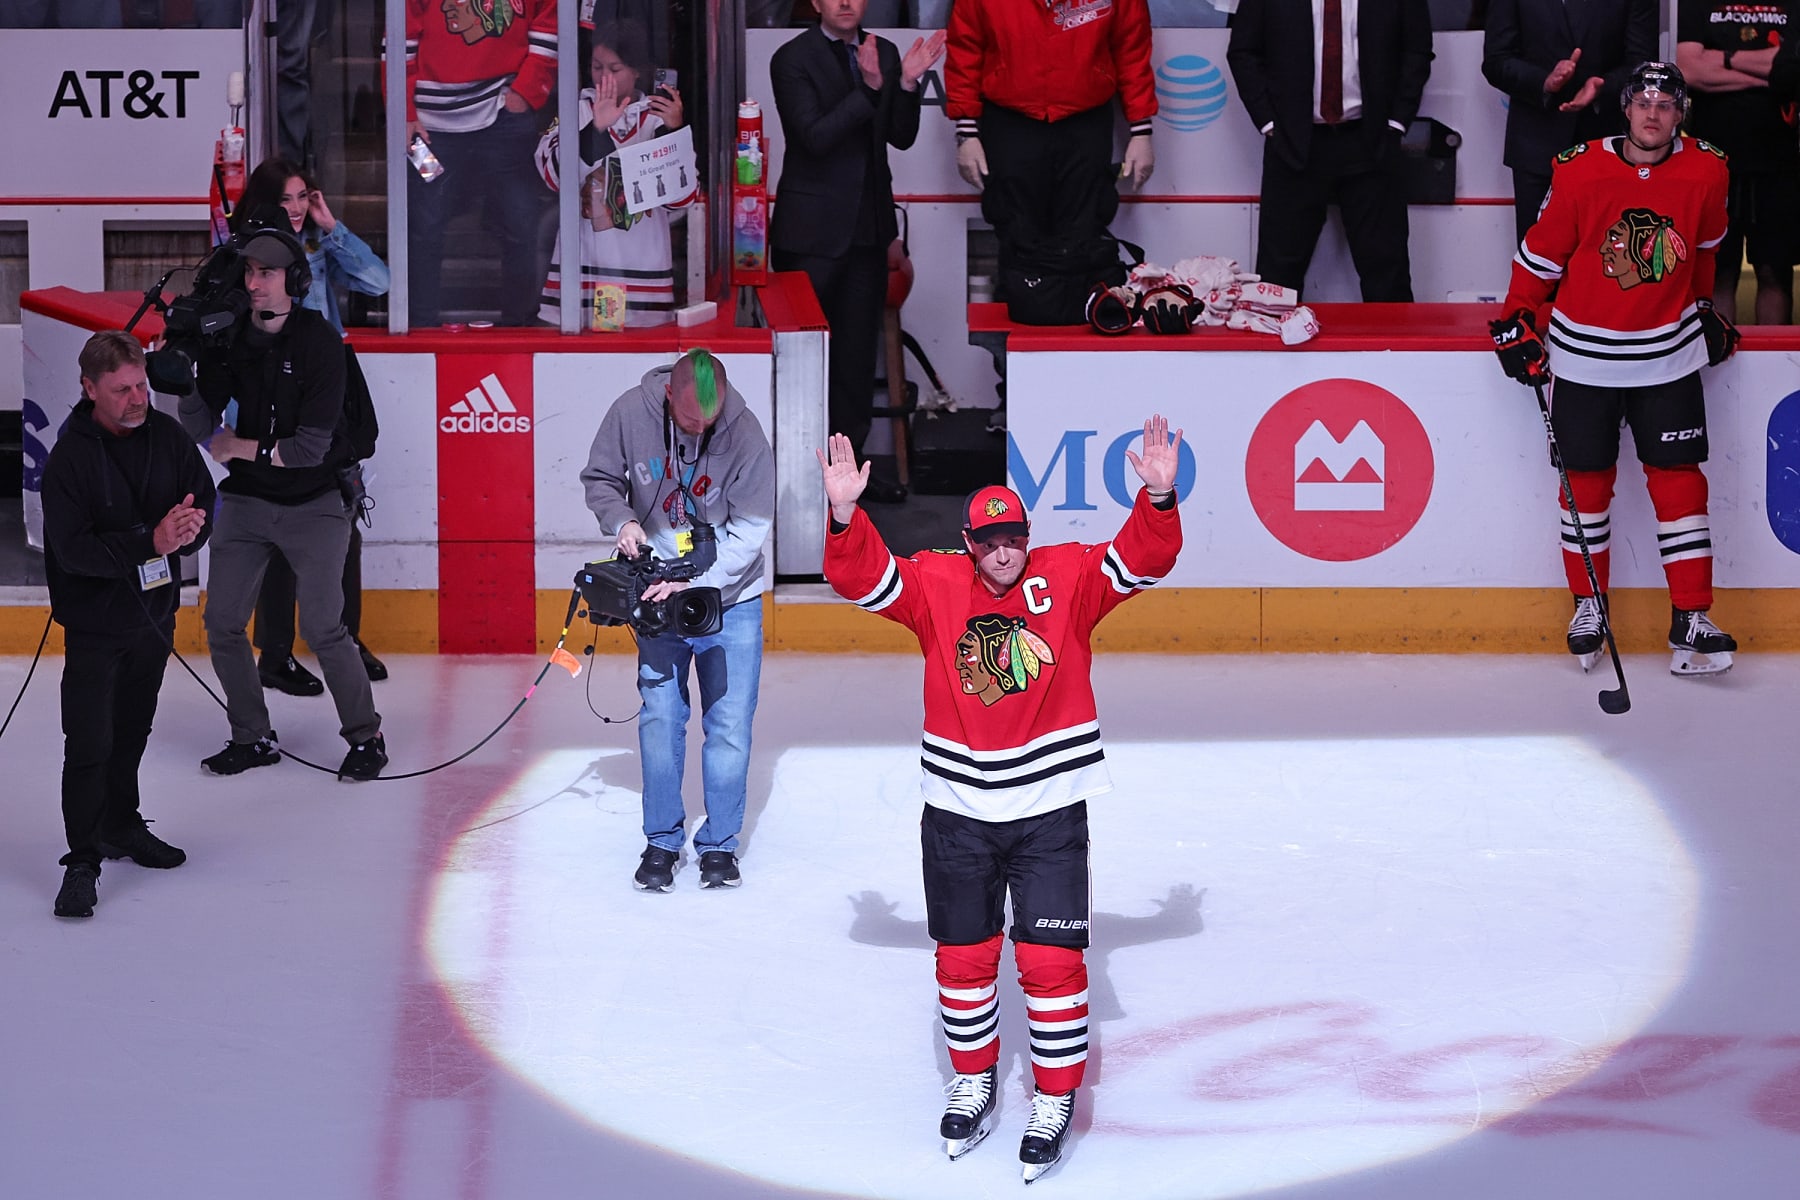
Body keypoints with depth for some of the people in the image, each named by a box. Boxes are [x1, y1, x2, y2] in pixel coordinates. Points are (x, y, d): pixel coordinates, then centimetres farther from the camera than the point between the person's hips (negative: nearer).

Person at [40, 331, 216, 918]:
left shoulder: (167, 435, -3)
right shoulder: (70, 457, -19)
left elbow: (203, 504, 3)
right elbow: (73, 549, -25)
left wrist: (189, 527, -22)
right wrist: (150, 542, -34)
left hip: (154, 611, 6)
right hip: (94, 622, -6)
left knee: (133, 728, 21)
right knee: (90, 743, -8)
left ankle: (122, 826, 38)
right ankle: (82, 860, -1)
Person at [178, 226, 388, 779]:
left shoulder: (319, 342, -15)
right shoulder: (229, 338, -1)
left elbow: (311, 447, -18)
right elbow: (197, 421, -6)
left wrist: (239, 447, -10)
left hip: (313, 501, -5)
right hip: (247, 500, 5)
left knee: (322, 627, -10)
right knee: (222, 623, 1)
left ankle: (365, 736, 7)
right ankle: (253, 738, 17)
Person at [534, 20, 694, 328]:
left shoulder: (657, 116, 4)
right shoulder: (577, 112, 5)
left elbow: (681, 198, -3)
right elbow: (554, 175, -11)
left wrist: (674, 130, -15)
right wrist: (596, 128, -24)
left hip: (643, 268, 0)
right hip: (584, 266, 0)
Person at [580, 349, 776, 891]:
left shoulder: (744, 432, -19)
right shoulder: (630, 414, -14)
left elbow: (750, 528, -15)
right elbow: (600, 479, 3)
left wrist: (696, 584, -23)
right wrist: (621, 520, -18)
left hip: (731, 598, -1)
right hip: (659, 593, 1)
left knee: (730, 724, 0)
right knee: (660, 718, 0)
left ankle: (720, 843, 14)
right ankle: (662, 841, 14)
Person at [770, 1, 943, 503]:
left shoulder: (884, 53, 8)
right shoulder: (793, 59, -10)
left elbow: (902, 137, 6)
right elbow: (813, 137, -20)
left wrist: (907, 83, -11)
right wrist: (869, 88, -27)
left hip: (868, 224, 6)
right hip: (813, 227, -6)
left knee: (858, 349, 11)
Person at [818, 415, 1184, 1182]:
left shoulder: (1067, 578, -4)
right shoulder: (935, 585, -1)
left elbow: (1142, 560, -13)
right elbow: (860, 576, -9)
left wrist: (1158, 499, -30)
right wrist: (844, 513, -27)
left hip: (1049, 809, -2)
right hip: (958, 810, 2)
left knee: (1051, 959, -3)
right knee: (963, 954, 13)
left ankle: (1055, 1100, 10)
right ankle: (973, 1081, 32)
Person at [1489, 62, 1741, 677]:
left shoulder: (1705, 173, -7)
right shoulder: (1582, 171, -14)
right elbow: (1542, 251, -3)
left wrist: (1704, 308, 22)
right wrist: (1517, 322, 0)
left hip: (1669, 353, 1)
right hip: (1584, 354, -1)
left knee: (1678, 480, -2)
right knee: (1587, 479, 7)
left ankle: (1691, 619, 2)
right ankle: (1588, 605, 23)